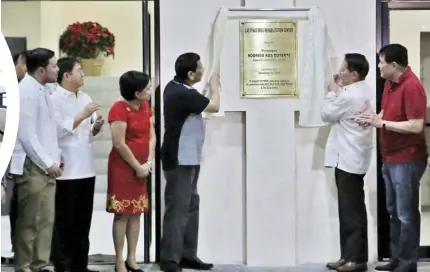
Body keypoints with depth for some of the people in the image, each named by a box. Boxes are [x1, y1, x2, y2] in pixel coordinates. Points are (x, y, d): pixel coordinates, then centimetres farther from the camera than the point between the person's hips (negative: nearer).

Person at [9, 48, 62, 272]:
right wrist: (47, 162, -15)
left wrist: (55, 156, 10)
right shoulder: (26, 92, -15)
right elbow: (26, 134, -19)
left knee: (46, 220, 11)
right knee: (29, 221, -2)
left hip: (45, 166, 9)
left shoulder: (40, 91, 14)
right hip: (31, 166, -9)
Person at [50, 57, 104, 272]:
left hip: (86, 168, 7)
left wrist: (96, 127, -4)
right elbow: (57, 130, -19)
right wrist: (83, 115, -16)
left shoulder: (85, 98, 13)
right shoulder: (54, 99, -9)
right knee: (64, 221, 2)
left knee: (83, 220, 11)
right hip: (66, 170, -7)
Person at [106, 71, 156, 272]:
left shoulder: (145, 107, 8)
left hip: (141, 168, 7)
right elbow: (119, 144, -18)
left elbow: (151, 135, 8)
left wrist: (148, 163, -5)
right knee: (122, 214, -2)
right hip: (123, 167, -7)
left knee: (136, 213, 9)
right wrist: (138, 167, -12)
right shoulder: (119, 109, -16)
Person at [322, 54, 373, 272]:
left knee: (350, 211, -5)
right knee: (354, 210, 13)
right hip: (354, 158, 10)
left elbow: (326, 114, -9)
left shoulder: (349, 96, -20)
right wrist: (339, 90, 7)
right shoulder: (364, 92, 11)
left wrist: (334, 91, 0)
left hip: (348, 159, -10)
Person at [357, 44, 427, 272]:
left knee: (406, 214, -1)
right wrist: (374, 117, 1)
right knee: (394, 212, 16)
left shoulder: (412, 87, -19)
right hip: (390, 158, 9)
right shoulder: (390, 83, 9)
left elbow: (416, 126, -24)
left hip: (407, 160, -9)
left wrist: (382, 123, -21)